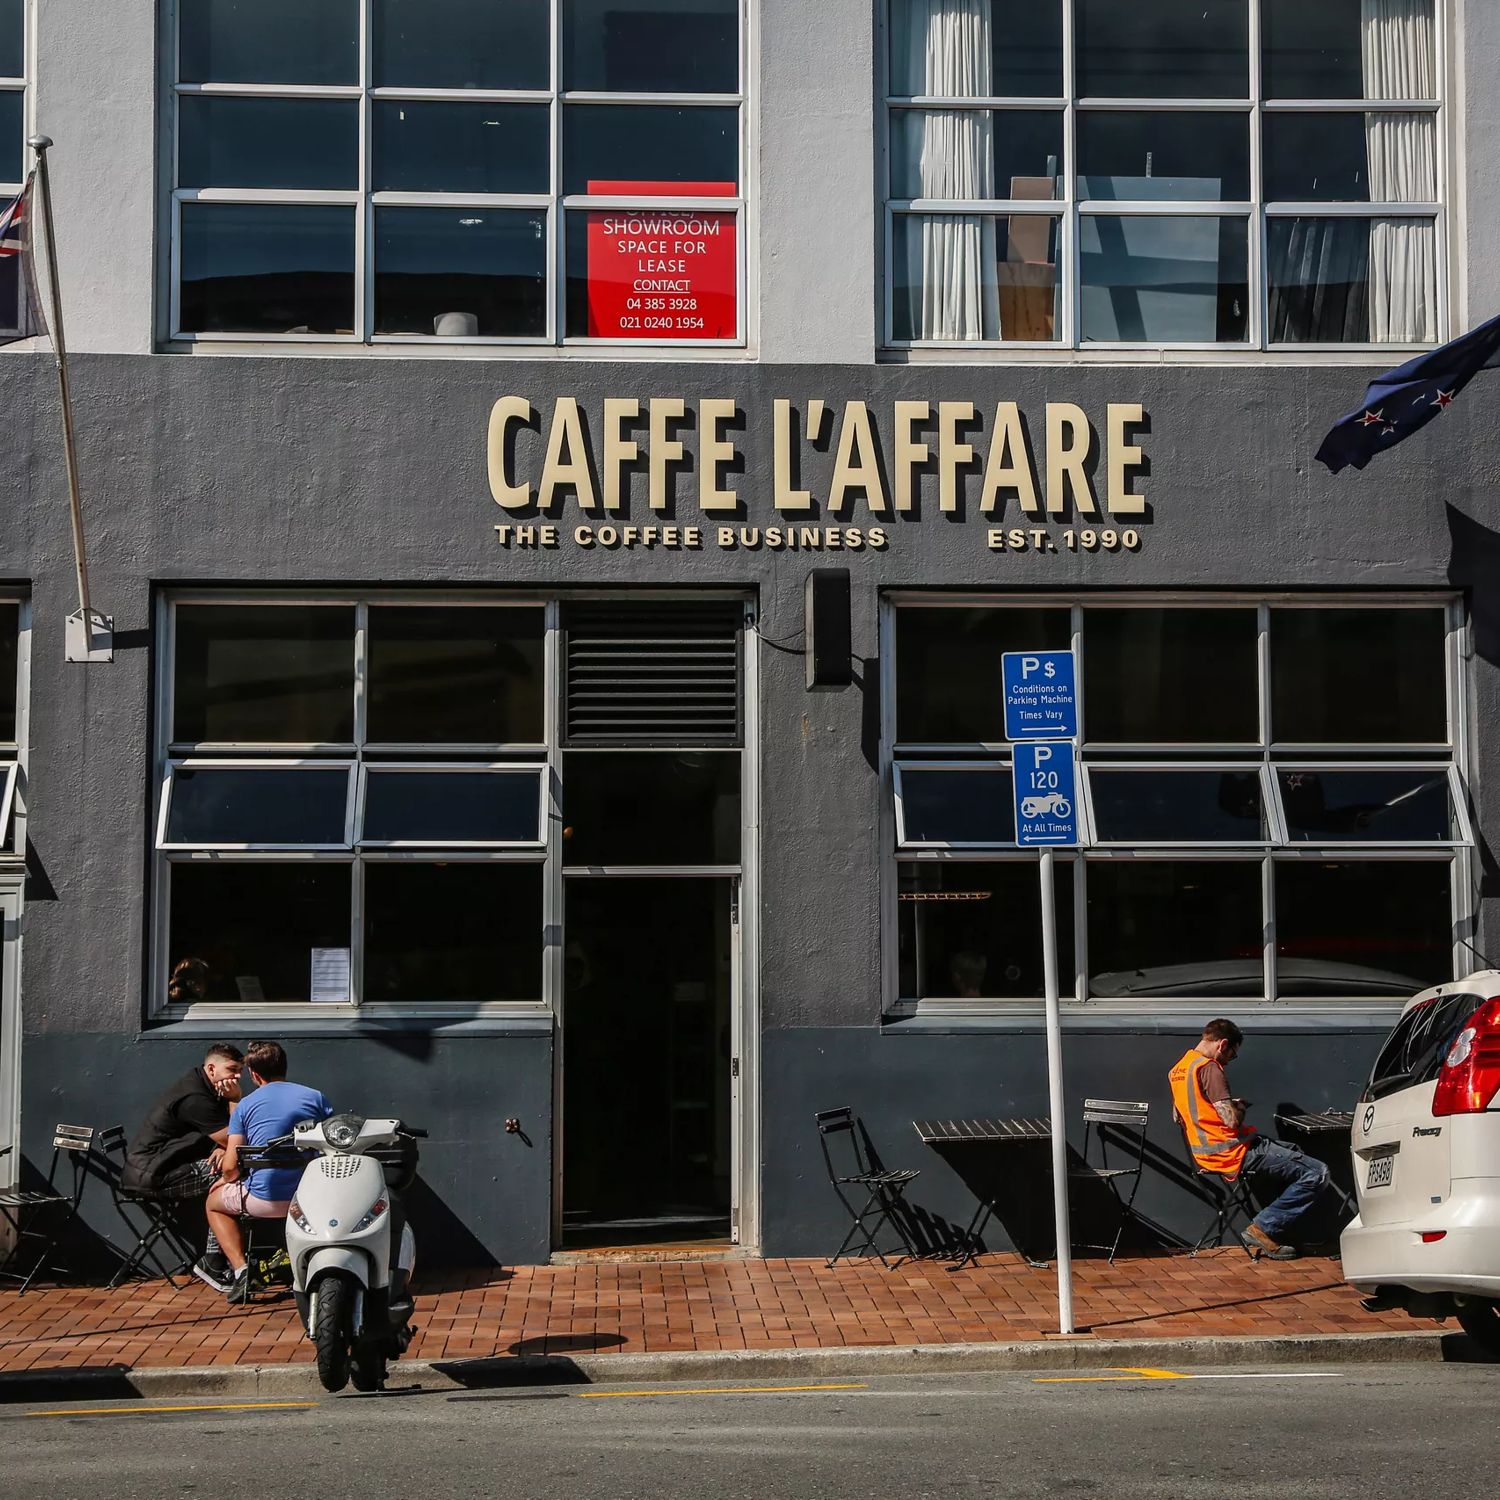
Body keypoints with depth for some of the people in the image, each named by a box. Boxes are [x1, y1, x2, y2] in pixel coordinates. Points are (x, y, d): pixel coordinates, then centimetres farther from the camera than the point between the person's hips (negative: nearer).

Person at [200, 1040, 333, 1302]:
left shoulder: (244, 1106, 0)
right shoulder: (315, 1097, 5)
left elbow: (230, 1167, -3)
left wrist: (225, 1179, 20)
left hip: (265, 1200, -3)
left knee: (214, 1203, 27)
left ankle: (240, 1268, 6)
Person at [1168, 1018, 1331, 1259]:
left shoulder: (1178, 1069, 13)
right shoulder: (1208, 1068, -17)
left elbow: (1178, 1117, 27)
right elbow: (1232, 1120, -24)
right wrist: (1240, 1108, 0)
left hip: (1208, 1154, 10)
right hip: (1235, 1154, -10)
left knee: (1293, 1152, 30)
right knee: (1316, 1174, -12)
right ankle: (1264, 1229, -7)